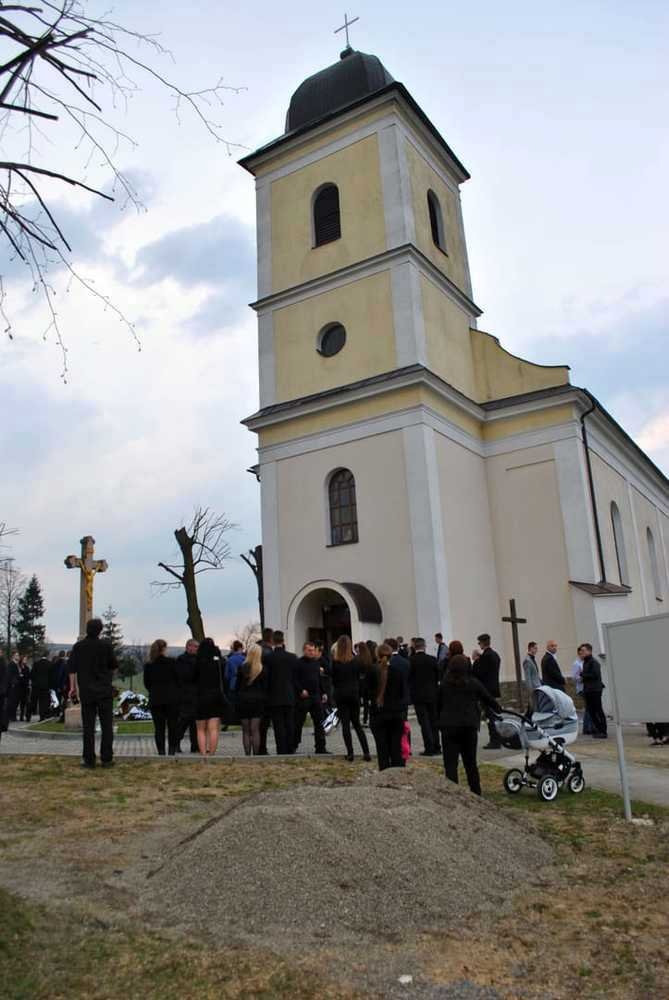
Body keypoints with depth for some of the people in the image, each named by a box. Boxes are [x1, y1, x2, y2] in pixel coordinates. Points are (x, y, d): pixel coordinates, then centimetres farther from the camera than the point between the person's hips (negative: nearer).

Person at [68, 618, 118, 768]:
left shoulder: (78, 646, 0)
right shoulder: (106, 645, -7)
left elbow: (72, 668, 2)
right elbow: (113, 666, -1)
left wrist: (73, 686, 10)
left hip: (86, 690, 2)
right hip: (105, 690, -2)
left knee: (88, 727, 6)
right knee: (107, 726, 5)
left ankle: (89, 760, 6)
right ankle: (106, 758, 3)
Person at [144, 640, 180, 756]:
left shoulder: (148, 665, 2)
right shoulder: (171, 662, -6)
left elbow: (146, 683, 7)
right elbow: (177, 679, -2)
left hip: (155, 699, 2)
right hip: (171, 698, -2)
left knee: (159, 727, 5)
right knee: (172, 726, 6)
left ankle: (161, 751, 3)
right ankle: (172, 751, 3)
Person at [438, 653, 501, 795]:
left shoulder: (444, 684, 0)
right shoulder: (474, 683, 0)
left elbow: (438, 705, 6)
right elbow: (489, 699, 11)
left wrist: (440, 721, 16)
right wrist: (499, 710, 28)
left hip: (449, 726, -1)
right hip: (469, 726, 1)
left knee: (450, 763, 1)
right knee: (470, 762, 16)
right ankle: (476, 792, 22)